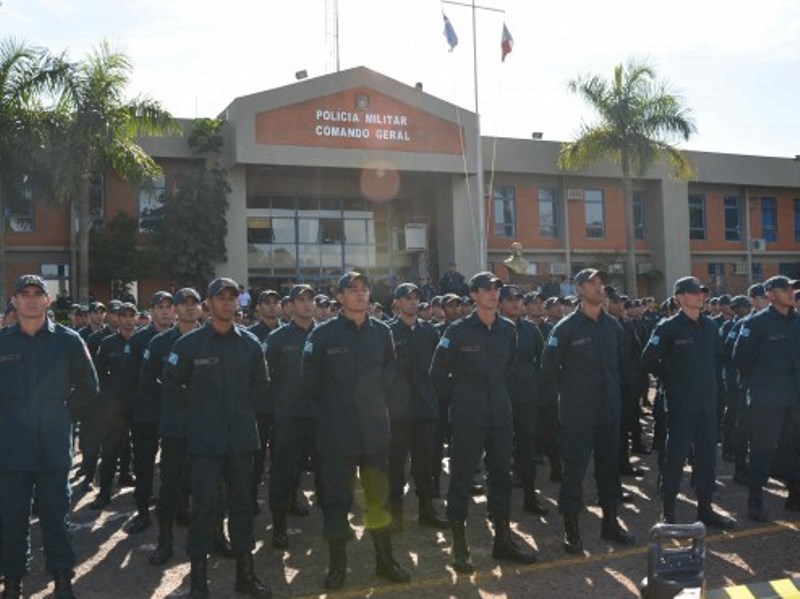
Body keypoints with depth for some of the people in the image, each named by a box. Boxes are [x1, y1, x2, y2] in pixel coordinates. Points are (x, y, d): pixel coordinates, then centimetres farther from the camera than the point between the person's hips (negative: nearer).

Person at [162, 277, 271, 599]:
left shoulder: (250, 343, 4)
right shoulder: (189, 343, -4)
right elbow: (171, 385, 4)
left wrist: (248, 411, 10)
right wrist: (197, 407, 4)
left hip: (242, 437, 3)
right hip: (204, 439, -3)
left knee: (242, 503, 11)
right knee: (203, 505, 2)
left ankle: (245, 572, 23)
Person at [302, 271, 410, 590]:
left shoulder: (382, 332, 3)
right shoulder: (324, 334, -7)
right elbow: (311, 378, 1)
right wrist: (330, 409, 4)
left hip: (375, 426, 3)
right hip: (337, 429, -3)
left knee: (379, 495, 12)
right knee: (337, 497, 6)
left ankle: (385, 559, 26)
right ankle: (337, 564, 19)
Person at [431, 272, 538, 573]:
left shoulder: (508, 329, 4)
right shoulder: (458, 331, -10)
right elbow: (438, 372, -3)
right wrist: (457, 397, 4)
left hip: (500, 415, 5)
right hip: (467, 417, -4)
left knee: (501, 475, 13)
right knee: (461, 478, 3)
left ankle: (503, 536, 27)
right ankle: (459, 542, 14)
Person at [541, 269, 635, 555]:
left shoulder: (613, 325, 6)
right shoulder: (566, 327, -10)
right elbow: (549, 365, -6)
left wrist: (614, 388, 14)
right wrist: (570, 389, 0)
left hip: (609, 410, 5)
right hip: (577, 412, -5)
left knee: (609, 466, 13)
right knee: (574, 469, 0)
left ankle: (610, 522, 27)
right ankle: (571, 528, 11)